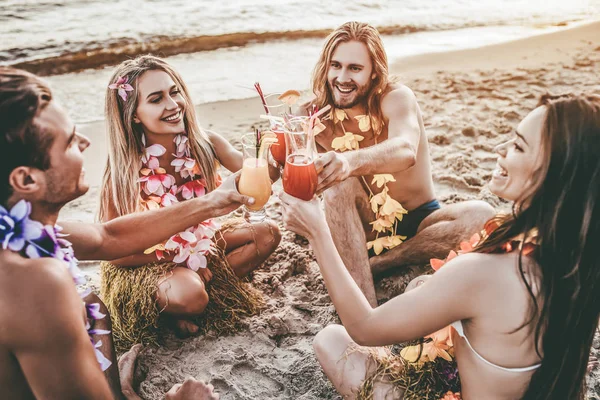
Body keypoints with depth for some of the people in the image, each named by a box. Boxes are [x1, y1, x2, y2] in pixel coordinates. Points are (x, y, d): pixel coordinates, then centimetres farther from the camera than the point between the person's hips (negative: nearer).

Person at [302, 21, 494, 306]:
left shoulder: (396, 98, -16)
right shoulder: (315, 117, -7)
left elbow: (406, 150, -40)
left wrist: (351, 160, -59)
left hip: (418, 222, 0)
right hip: (363, 229, 1)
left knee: (481, 215, -28)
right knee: (339, 185, -31)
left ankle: (374, 264, -23)